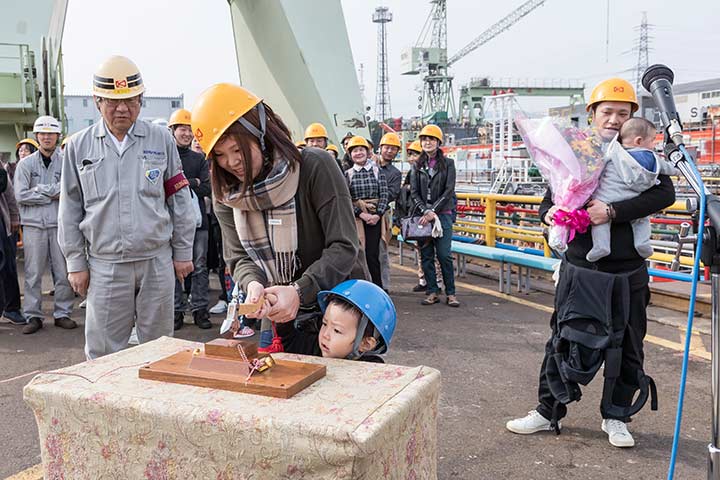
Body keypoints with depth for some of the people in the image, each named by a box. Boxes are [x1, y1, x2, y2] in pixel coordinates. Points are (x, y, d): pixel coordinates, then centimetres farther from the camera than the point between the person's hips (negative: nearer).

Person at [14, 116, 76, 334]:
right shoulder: (26, 164, 6)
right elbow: (21, 195, -5)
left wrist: (41, 189, -10)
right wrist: (54, 195, -8)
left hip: (60, 224, 0)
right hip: (34, 225, 0)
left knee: (64, 273, 4)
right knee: (33, 273, 3)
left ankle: (63, 314, 15)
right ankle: (33, 316, 12)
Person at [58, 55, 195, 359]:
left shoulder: (161, 140, 3)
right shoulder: (79, 146, 4)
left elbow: (179, 200, 5)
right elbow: (70, 209, 8)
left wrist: (183, 252, 5)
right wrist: (75, 263, 5)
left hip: (157, 261, 0)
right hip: (105, 264, 0)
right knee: (103, 354, 6)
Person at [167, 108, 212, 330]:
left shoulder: (199, 159, 11)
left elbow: (208, 188, 2)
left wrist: (184, 181, -10)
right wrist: (194, 183, -11)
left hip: (198, 221, 3)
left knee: (200, 266, 5)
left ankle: (200, 309, 13)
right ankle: (176, 311, 12)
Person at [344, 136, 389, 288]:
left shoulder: (377, 171, 6)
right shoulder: (347, 174, 6)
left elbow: (384, 195, 1)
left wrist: (378, 214, -11)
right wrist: (360, 213, -13)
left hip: (375, 217, -1)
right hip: (355, 217, 1)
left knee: (372, 255, -4)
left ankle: (378, 287, 6)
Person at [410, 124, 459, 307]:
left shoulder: (448, 163, 5)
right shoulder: (417, 166, 11)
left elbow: (448, 191, -4)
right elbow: (414, 192, 5)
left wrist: (433, 211, -12)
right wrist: (425, 211, -11)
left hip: (442, 214, -3)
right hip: (422, 215, 3)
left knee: (444, 255, -6)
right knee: (426, 255, 3)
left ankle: (450, 293, 2)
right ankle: (432, 292, 10)